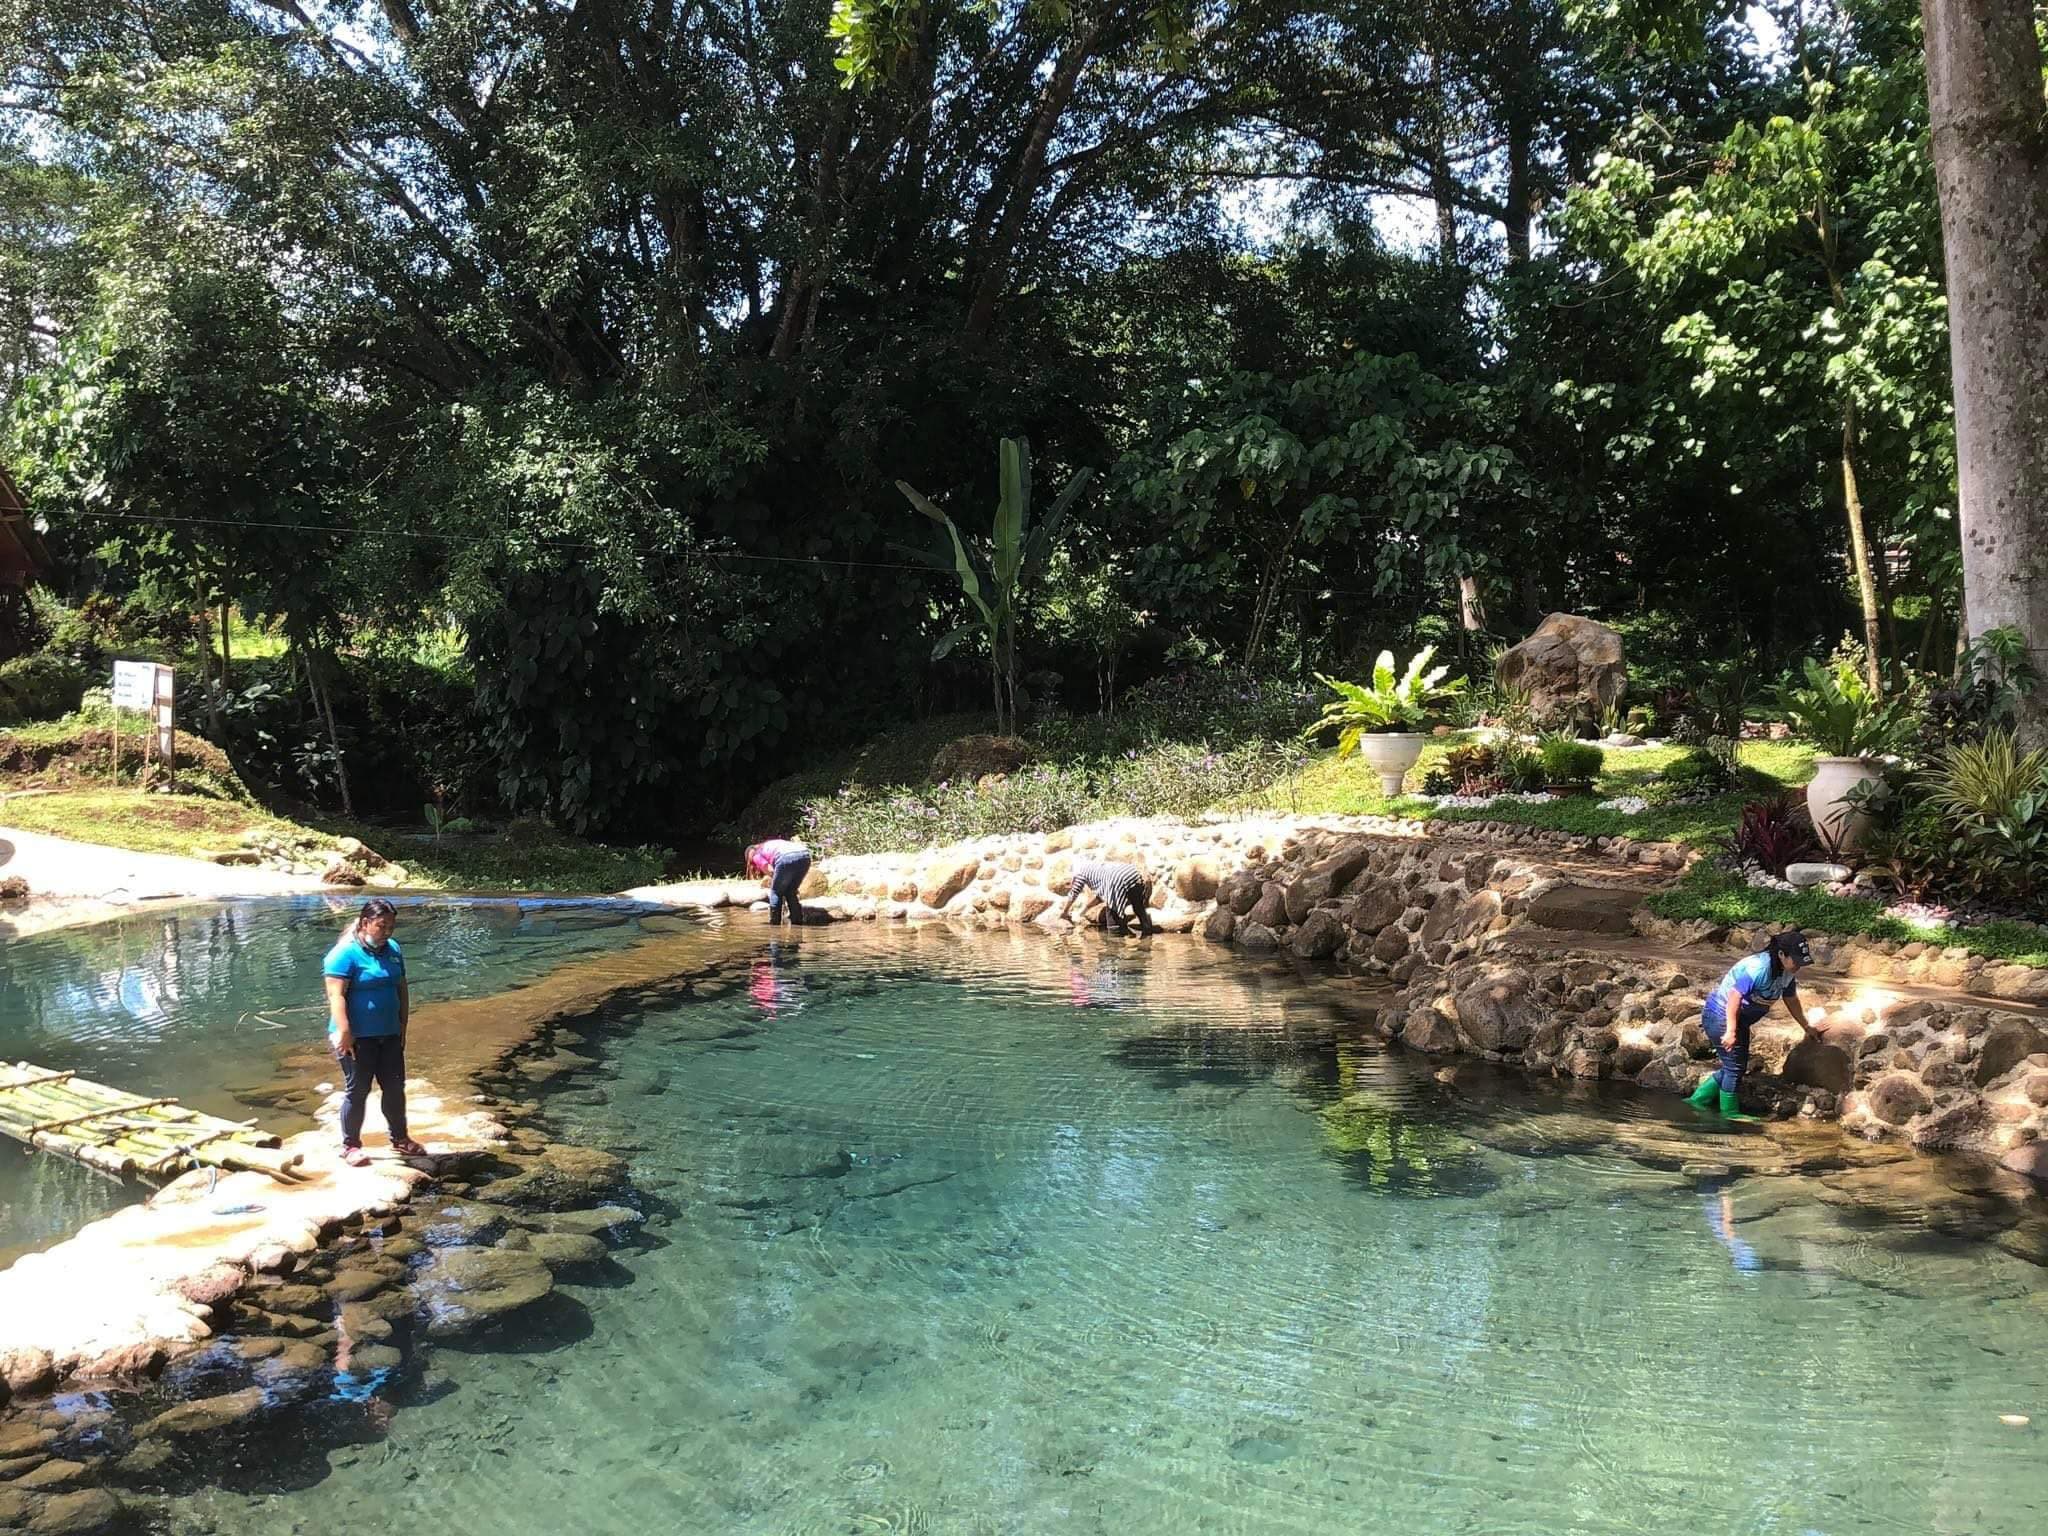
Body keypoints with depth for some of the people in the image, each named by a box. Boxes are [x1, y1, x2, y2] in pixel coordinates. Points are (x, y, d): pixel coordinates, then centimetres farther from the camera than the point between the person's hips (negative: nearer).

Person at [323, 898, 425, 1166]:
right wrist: (344, 1032, -25)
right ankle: (350, 1146, 15)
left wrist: (403, 1026, 12)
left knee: (395, 1087, 12)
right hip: (358, 1036, -7)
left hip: (389, 1034, 7)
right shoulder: (345, 954, -14)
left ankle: (399, 1139, 26)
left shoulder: (393, 950, 8)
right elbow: (336, 995, -20)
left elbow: (402, 990, 15)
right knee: (357, 1091, 2)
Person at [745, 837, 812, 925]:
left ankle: (774, 925, 13)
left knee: (776, 892, 14)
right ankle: (797, 923, 18)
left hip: (786, 858, -6)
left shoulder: (756, 855, 22)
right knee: (791, 892, 22)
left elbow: (770, 871, 8)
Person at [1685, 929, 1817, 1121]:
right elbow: (1735, 997, -32)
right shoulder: (1758, 968, -29)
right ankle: (1730, 1113, 8)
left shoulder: (1787, 973, 0)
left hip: (1739, 1020, 10)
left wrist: (1806, 1027, 22)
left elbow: (1792, 1000, 17)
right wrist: (1730, 1032, -33)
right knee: (1734, 1066, -5)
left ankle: (1697, 1100, 22)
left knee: (1734, 1067, 14)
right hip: (1721, 1016, -10)